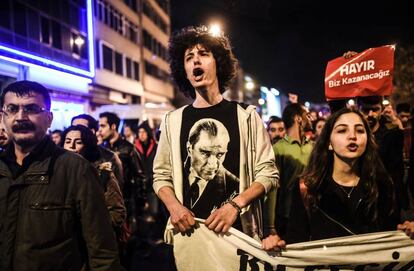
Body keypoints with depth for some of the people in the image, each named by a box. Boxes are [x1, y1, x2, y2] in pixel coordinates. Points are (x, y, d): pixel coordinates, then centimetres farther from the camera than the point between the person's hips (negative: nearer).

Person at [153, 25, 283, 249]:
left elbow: (268, 173, -4)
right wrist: (174, 206, -13)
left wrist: (235, 204, -18)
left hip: (237, 229, -1)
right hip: (190, 231, 1)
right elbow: (161, 175, 7)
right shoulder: (173, 121, 5)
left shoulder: (245, 115, 0)